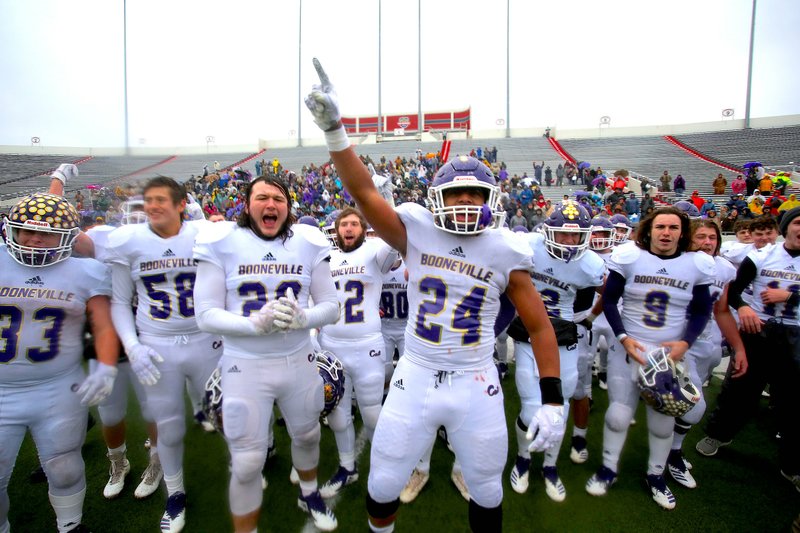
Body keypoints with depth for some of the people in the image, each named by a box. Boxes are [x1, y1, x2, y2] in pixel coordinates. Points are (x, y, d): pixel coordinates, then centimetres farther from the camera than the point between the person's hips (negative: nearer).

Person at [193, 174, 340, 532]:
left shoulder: (309, 242, -4)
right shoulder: (220, 243, -10)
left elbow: (331, 306, -1)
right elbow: (206, 315, -11)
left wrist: (302, 318, -22)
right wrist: (256, 324, -27)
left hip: (299, 360, 3)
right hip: (245, 365, -2)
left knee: (307, 435, 24)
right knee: (247, 463, 7)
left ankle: (309, 494, 56)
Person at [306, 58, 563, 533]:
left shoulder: (506, 251, -6)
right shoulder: (417, 232, -7)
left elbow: (540, 326, -1)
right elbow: (364, 193, -19)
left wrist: (553, 400, -6)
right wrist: (333, 128, -31)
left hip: (476, 384, 1)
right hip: (416, 378, 0)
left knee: (486, 491, 20)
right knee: (383, 487, 16)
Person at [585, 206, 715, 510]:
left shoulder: (697, 265, 0)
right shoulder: (629, 257, -7)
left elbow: (701, 311, 6)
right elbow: (609, 300, -3)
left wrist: (685, 342, -11)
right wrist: (624, 337, -13)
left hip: (671, 352, 2)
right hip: (628, 348, -2)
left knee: (663, 420, 12)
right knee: (619, 414, 1)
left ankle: (656, 475, 35)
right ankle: (608, 469, 24)